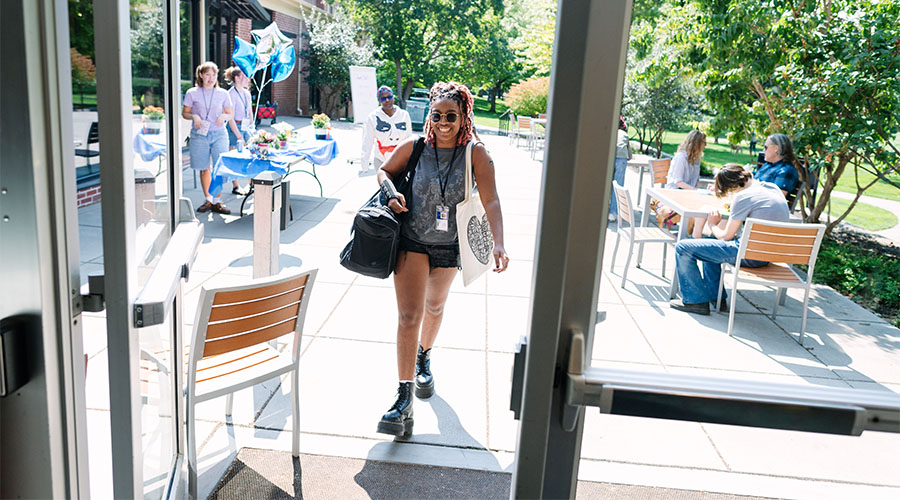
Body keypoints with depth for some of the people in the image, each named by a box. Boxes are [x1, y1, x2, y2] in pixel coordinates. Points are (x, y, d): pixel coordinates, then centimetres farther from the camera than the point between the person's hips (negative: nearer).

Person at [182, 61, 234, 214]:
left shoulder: (223, 94, 7)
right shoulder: (192, 93, 3)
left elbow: (230, 114, 13)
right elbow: (184, 113, 9)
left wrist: (224, 116, -9)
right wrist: (194, 116, -12)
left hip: (219, 134, 0)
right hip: (199, 135, 0)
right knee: (204, 169, 5)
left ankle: (216, 202, 3)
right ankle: (208, 200, 18)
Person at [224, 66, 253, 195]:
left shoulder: (247, 93, 11)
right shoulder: (231, 94, -12)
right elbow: (230, 118, -14)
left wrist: (252, 129, 12)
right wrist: (239, 136, -16)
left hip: (246, 127, 7)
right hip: (235, 128, -7)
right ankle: (235, 186, 9)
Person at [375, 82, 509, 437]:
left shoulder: (475, 154, -12)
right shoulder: (414, 147, -7)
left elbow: (491, 201, -18)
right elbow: (385, 171, 10)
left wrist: (498, 245, -31)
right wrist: (391, 194, -12)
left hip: (449, 247, 1)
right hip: (412, 242, -1)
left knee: (434, 307, 23)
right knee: (408, 315, -10)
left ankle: (423, 358, 52)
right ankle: (404, 399, -7)